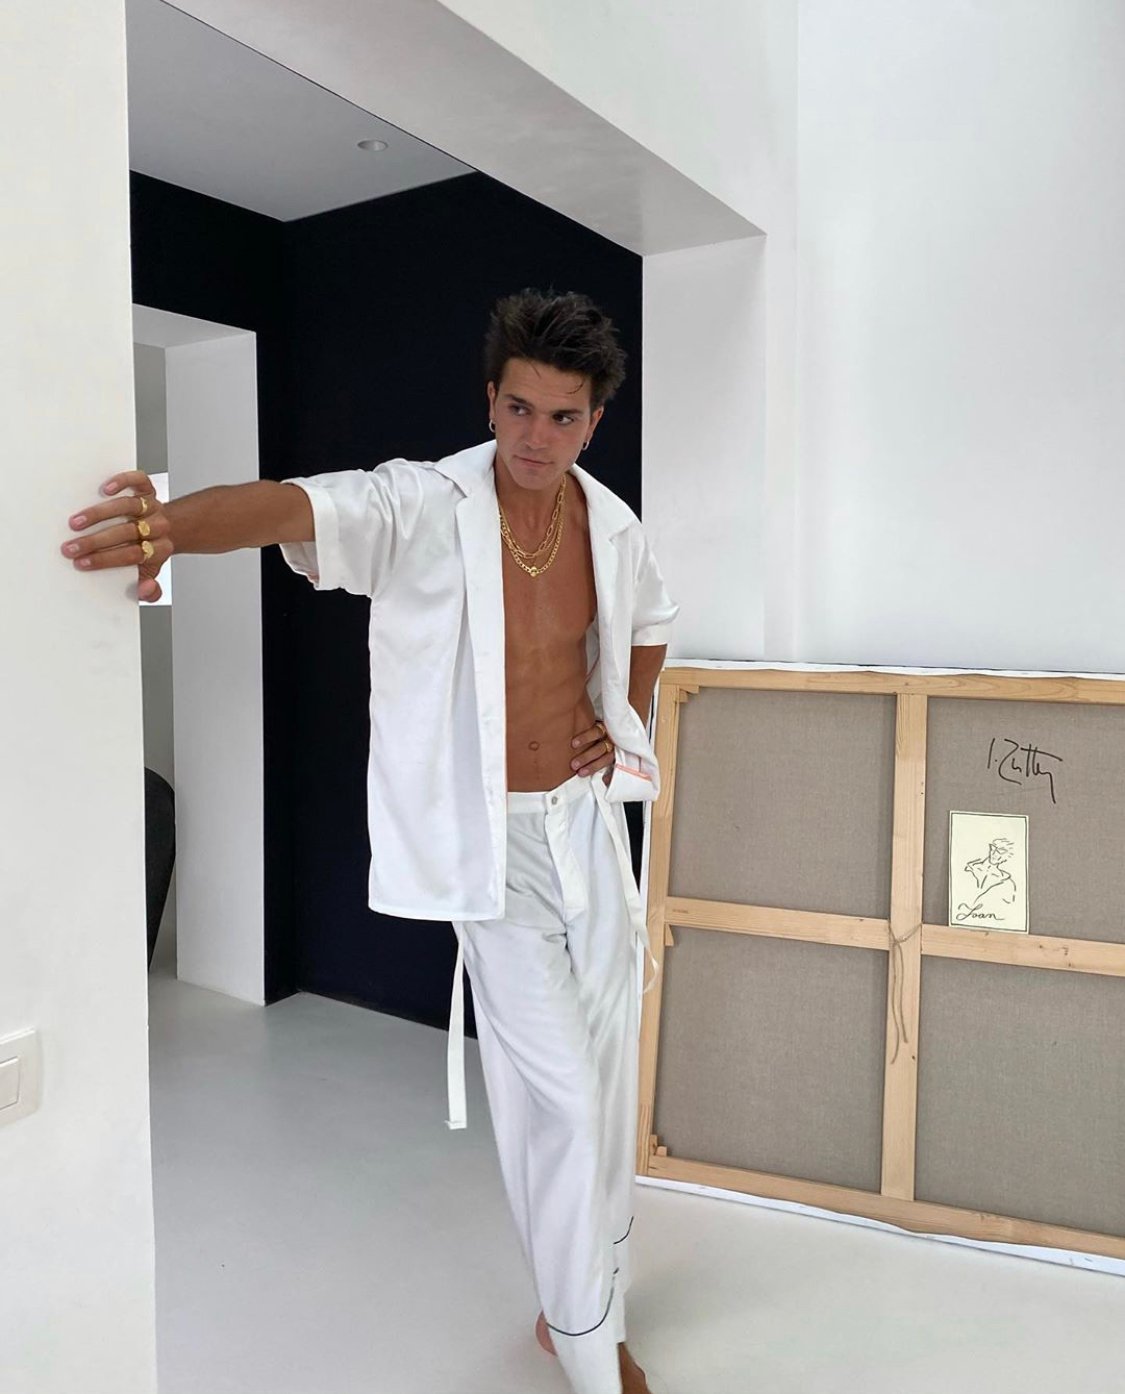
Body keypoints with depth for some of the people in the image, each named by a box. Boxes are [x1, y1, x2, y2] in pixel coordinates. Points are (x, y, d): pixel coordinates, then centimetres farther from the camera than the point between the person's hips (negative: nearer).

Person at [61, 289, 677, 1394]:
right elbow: (297, 507, -36)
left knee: (607, 1085, 14)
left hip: (587, 821, 6)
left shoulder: (612, 524, 1)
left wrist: (625, 719, 8)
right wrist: (169, 524, -55)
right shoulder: (425, 506, -16)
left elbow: (649, 622, 22)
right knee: (560, 1095, -3)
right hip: (490, 835, -5)